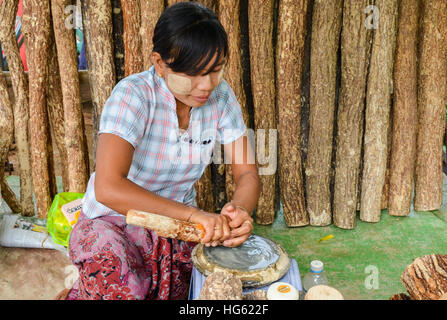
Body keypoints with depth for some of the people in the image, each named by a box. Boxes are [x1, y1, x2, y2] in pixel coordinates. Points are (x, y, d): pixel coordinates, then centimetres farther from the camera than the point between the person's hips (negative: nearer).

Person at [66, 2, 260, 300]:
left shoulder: (220, 96, -9)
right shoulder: (134, 94, -23)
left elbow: (248, 173, -7)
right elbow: (107, 188, -34)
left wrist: (240, 209, -29)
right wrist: (192, 213, -39)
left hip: (178, 223, 5)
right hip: (114, 221, -4)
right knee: (120, 288, -28)